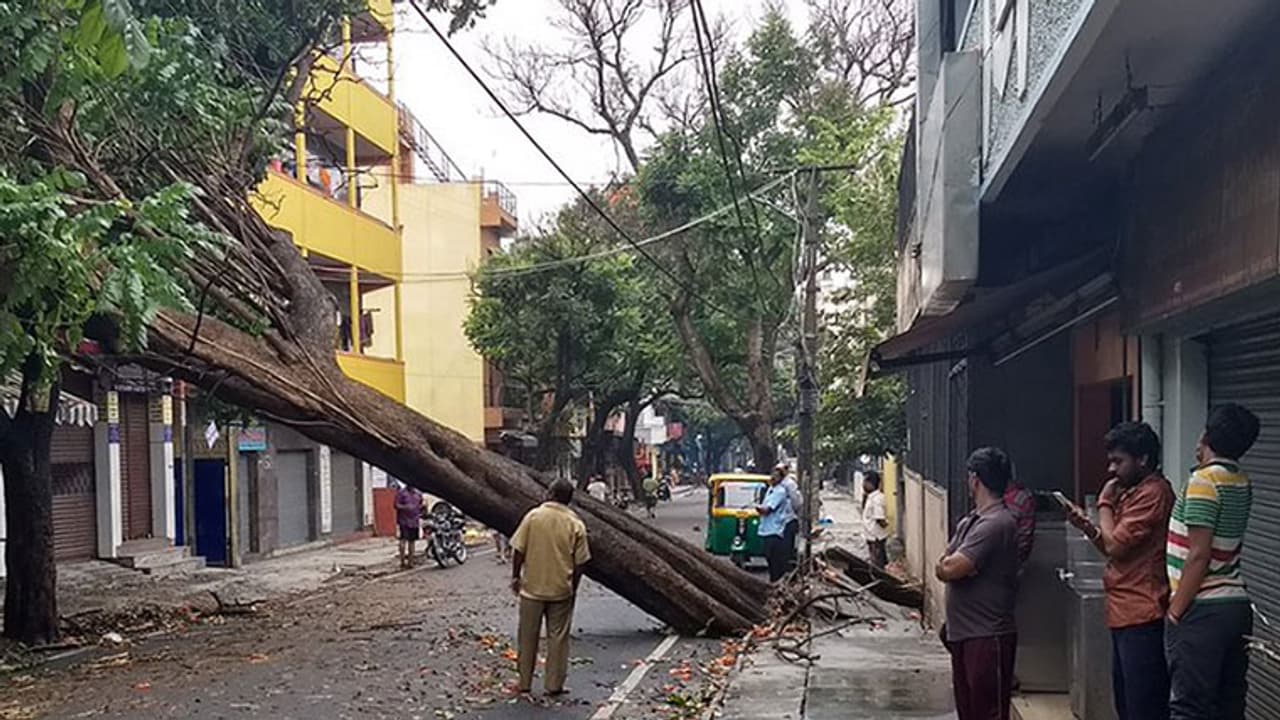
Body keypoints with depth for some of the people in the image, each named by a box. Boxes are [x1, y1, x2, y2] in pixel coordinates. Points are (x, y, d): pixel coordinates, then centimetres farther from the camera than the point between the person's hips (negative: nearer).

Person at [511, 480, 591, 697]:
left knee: (528, 636, 11)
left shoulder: (533, 516, -7)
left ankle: (524, 683, 19)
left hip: (532, 588, 0)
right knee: (558, 637, 9)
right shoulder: (576, 524, -5)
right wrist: (573, 588, 11)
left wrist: (515, 577, 8)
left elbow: (519, 551, -5)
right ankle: (554, 685, 12)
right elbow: (579, 562, -2)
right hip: (561, 590, 0)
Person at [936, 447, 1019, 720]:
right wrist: (954, 564, -10)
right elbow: (943, 568, 11)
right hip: (962, 633, 9)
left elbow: (950, 569, -23)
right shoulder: (969, 521, 13)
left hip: (988, 636, -9)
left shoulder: (997, 524, -19)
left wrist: (948, 563, -2)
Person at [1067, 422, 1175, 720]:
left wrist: (1105, 504, -4)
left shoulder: (1153, 492, -15)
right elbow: (1115, 550, 20)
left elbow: (1116, 546, -18)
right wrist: (1087, 526, 3)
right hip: (1125, 615, 10)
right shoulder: (1132, 492, 17)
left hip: (1142, 617, -10)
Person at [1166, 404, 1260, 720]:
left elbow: (1199, 555, -18)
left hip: (1202, 610, -8)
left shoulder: (1203, 480, -14)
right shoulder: (1242, 484, 9)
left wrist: (1175, 611, -13)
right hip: (1237, 605, 8)